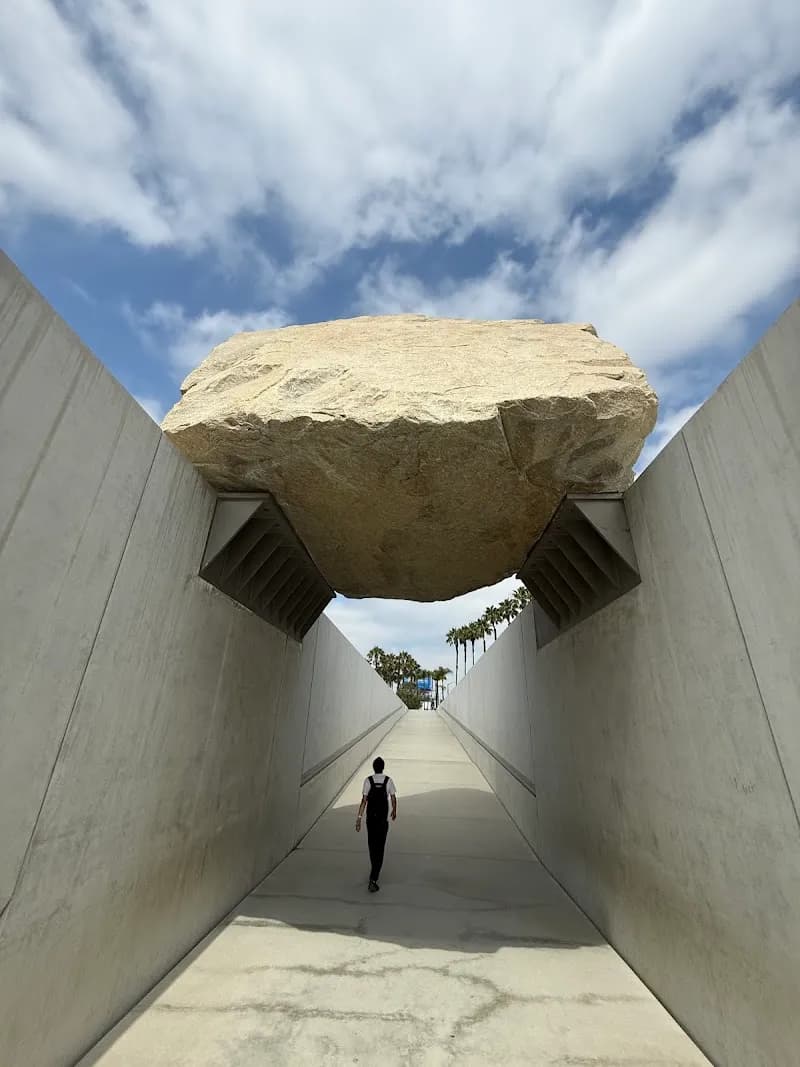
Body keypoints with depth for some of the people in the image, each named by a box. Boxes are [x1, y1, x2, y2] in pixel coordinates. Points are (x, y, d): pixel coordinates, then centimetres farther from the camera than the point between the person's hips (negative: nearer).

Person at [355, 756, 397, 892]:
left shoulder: (368, 780, -8)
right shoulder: (388, 780, -8)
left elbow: (364, 800, -12)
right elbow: (393, 798, 0)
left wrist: (359, 817, -8)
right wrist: (394, 811, 18)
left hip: (371, 818, 1)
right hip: (383, 819, -1)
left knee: (372, 845, 21)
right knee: (380, 848, 3)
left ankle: (375, 870, 39)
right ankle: (373, 879, -5)